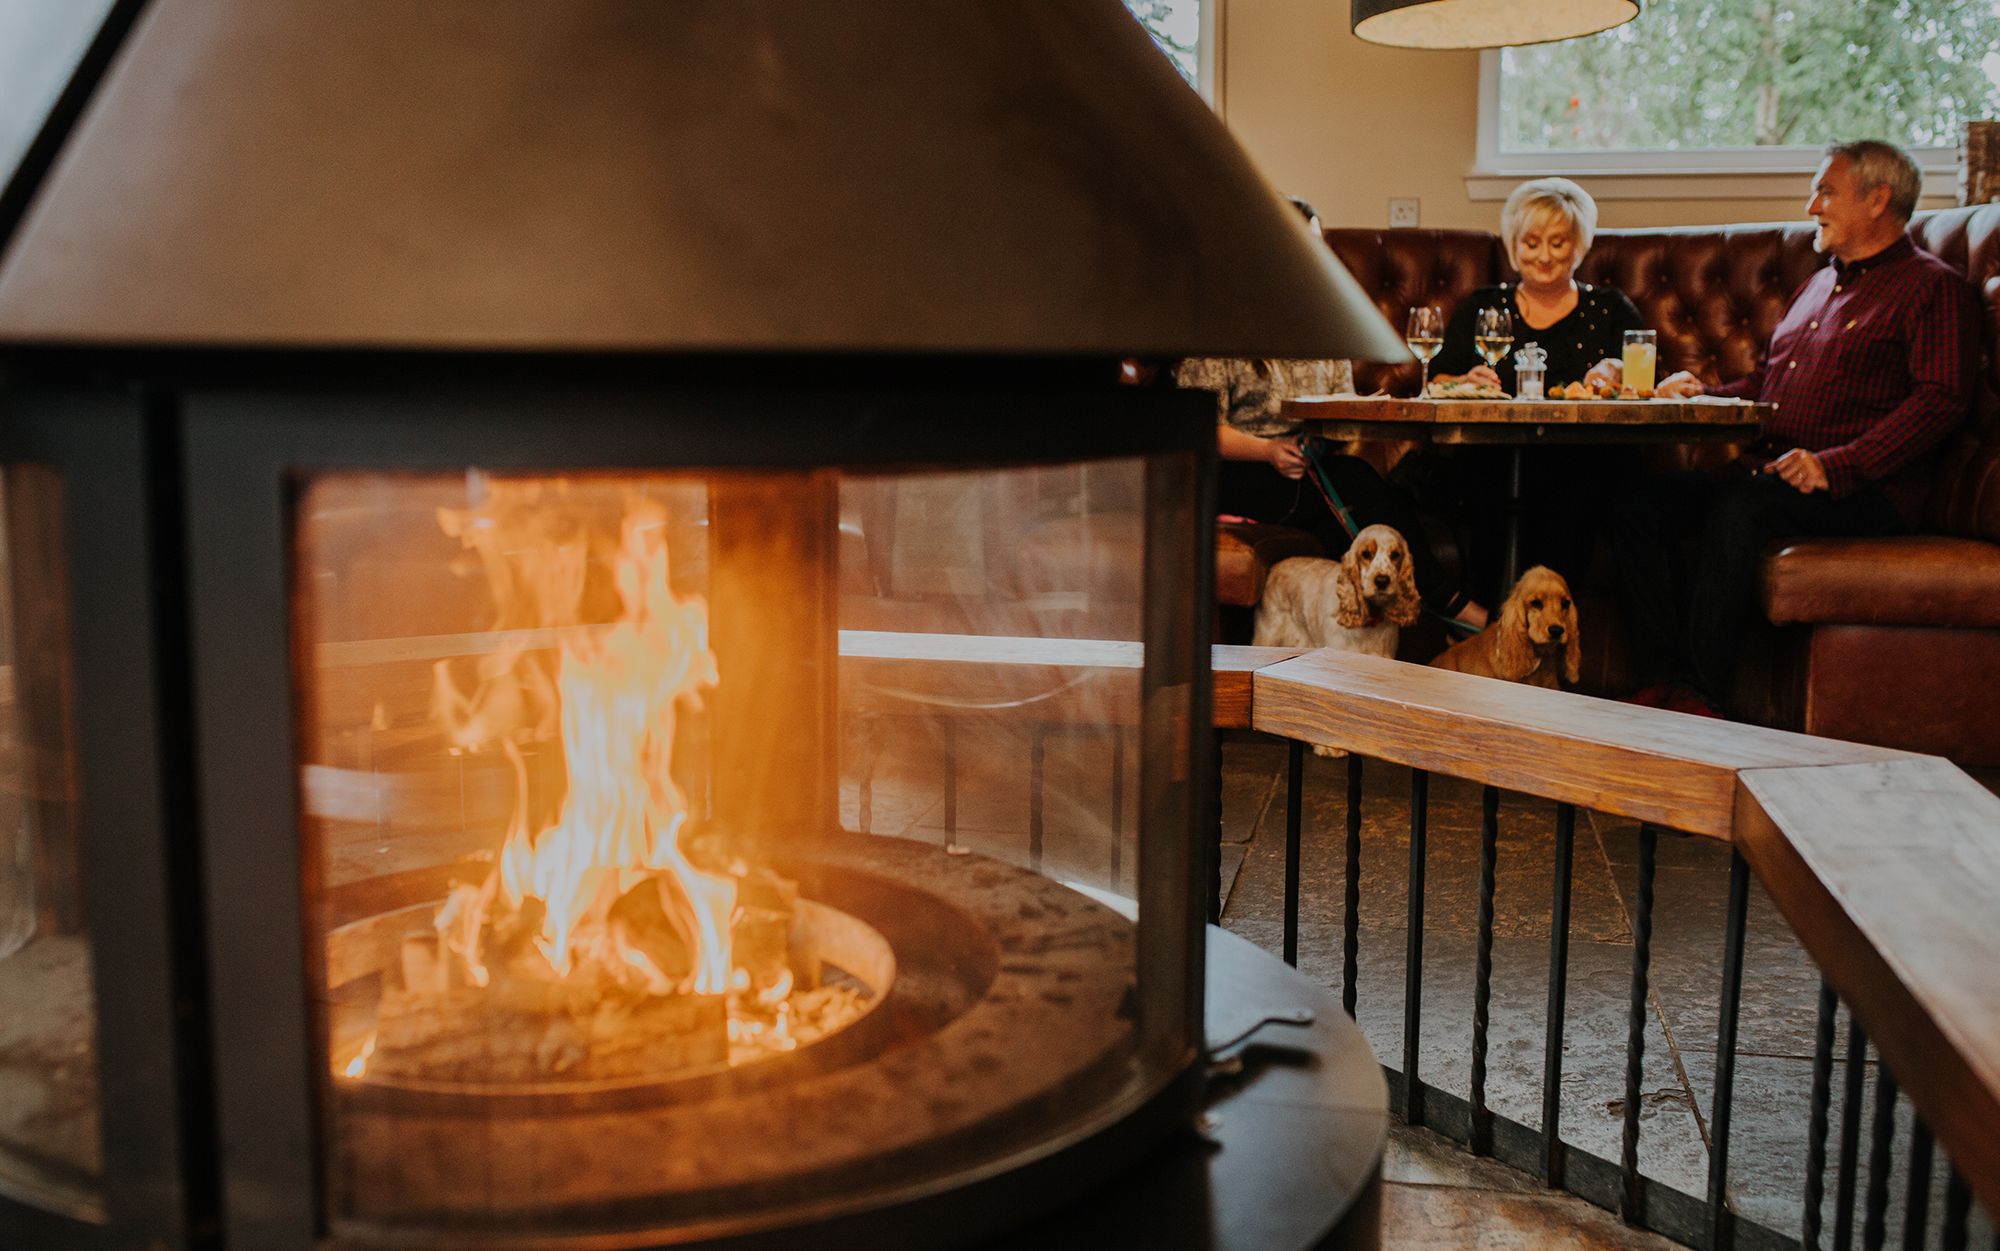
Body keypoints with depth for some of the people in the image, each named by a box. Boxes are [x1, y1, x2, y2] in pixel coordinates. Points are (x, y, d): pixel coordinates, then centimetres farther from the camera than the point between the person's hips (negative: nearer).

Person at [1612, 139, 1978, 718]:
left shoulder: (1932, 288, 2)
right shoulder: (1819, 284, 28)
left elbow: (1941, 399, -11)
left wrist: (1836, 465, -23)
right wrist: (1700, 395, 11)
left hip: (1864, 490, -7)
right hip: (1765, 468, 8)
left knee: (1738, 509, -36)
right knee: (1638, 509, -15)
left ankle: (1703, 697, -30)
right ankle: (1663, 682, -19)